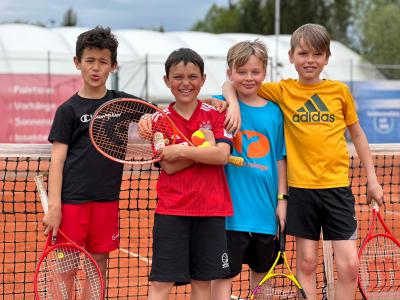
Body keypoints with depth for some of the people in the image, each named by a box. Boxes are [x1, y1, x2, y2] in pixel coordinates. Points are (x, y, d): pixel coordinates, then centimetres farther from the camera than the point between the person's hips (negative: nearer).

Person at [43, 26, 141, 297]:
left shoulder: (122, 102, 9)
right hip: (72, 198, -3)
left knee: (99, 265, 8)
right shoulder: (69, 109, 0)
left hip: (107, 199, 3)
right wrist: (54, 206, -12)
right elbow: (57, 158, -4)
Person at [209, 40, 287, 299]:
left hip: (265, 207, 4)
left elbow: (280, 158, 11)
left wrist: (282, 198, 6)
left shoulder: (274, 111, 6)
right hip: (231, 207, -4)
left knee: (262, 269, 16)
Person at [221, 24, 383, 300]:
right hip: (301, 187, 0)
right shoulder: (283, 91, 1)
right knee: (306, 263, 7)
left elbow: (357, 134, 14)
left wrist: (372, 178, 13)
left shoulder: (340, 91, 3)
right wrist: (233, 104, -16)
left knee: (349, 264, -4)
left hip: (337, 186, 0)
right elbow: (231, 85, 6)